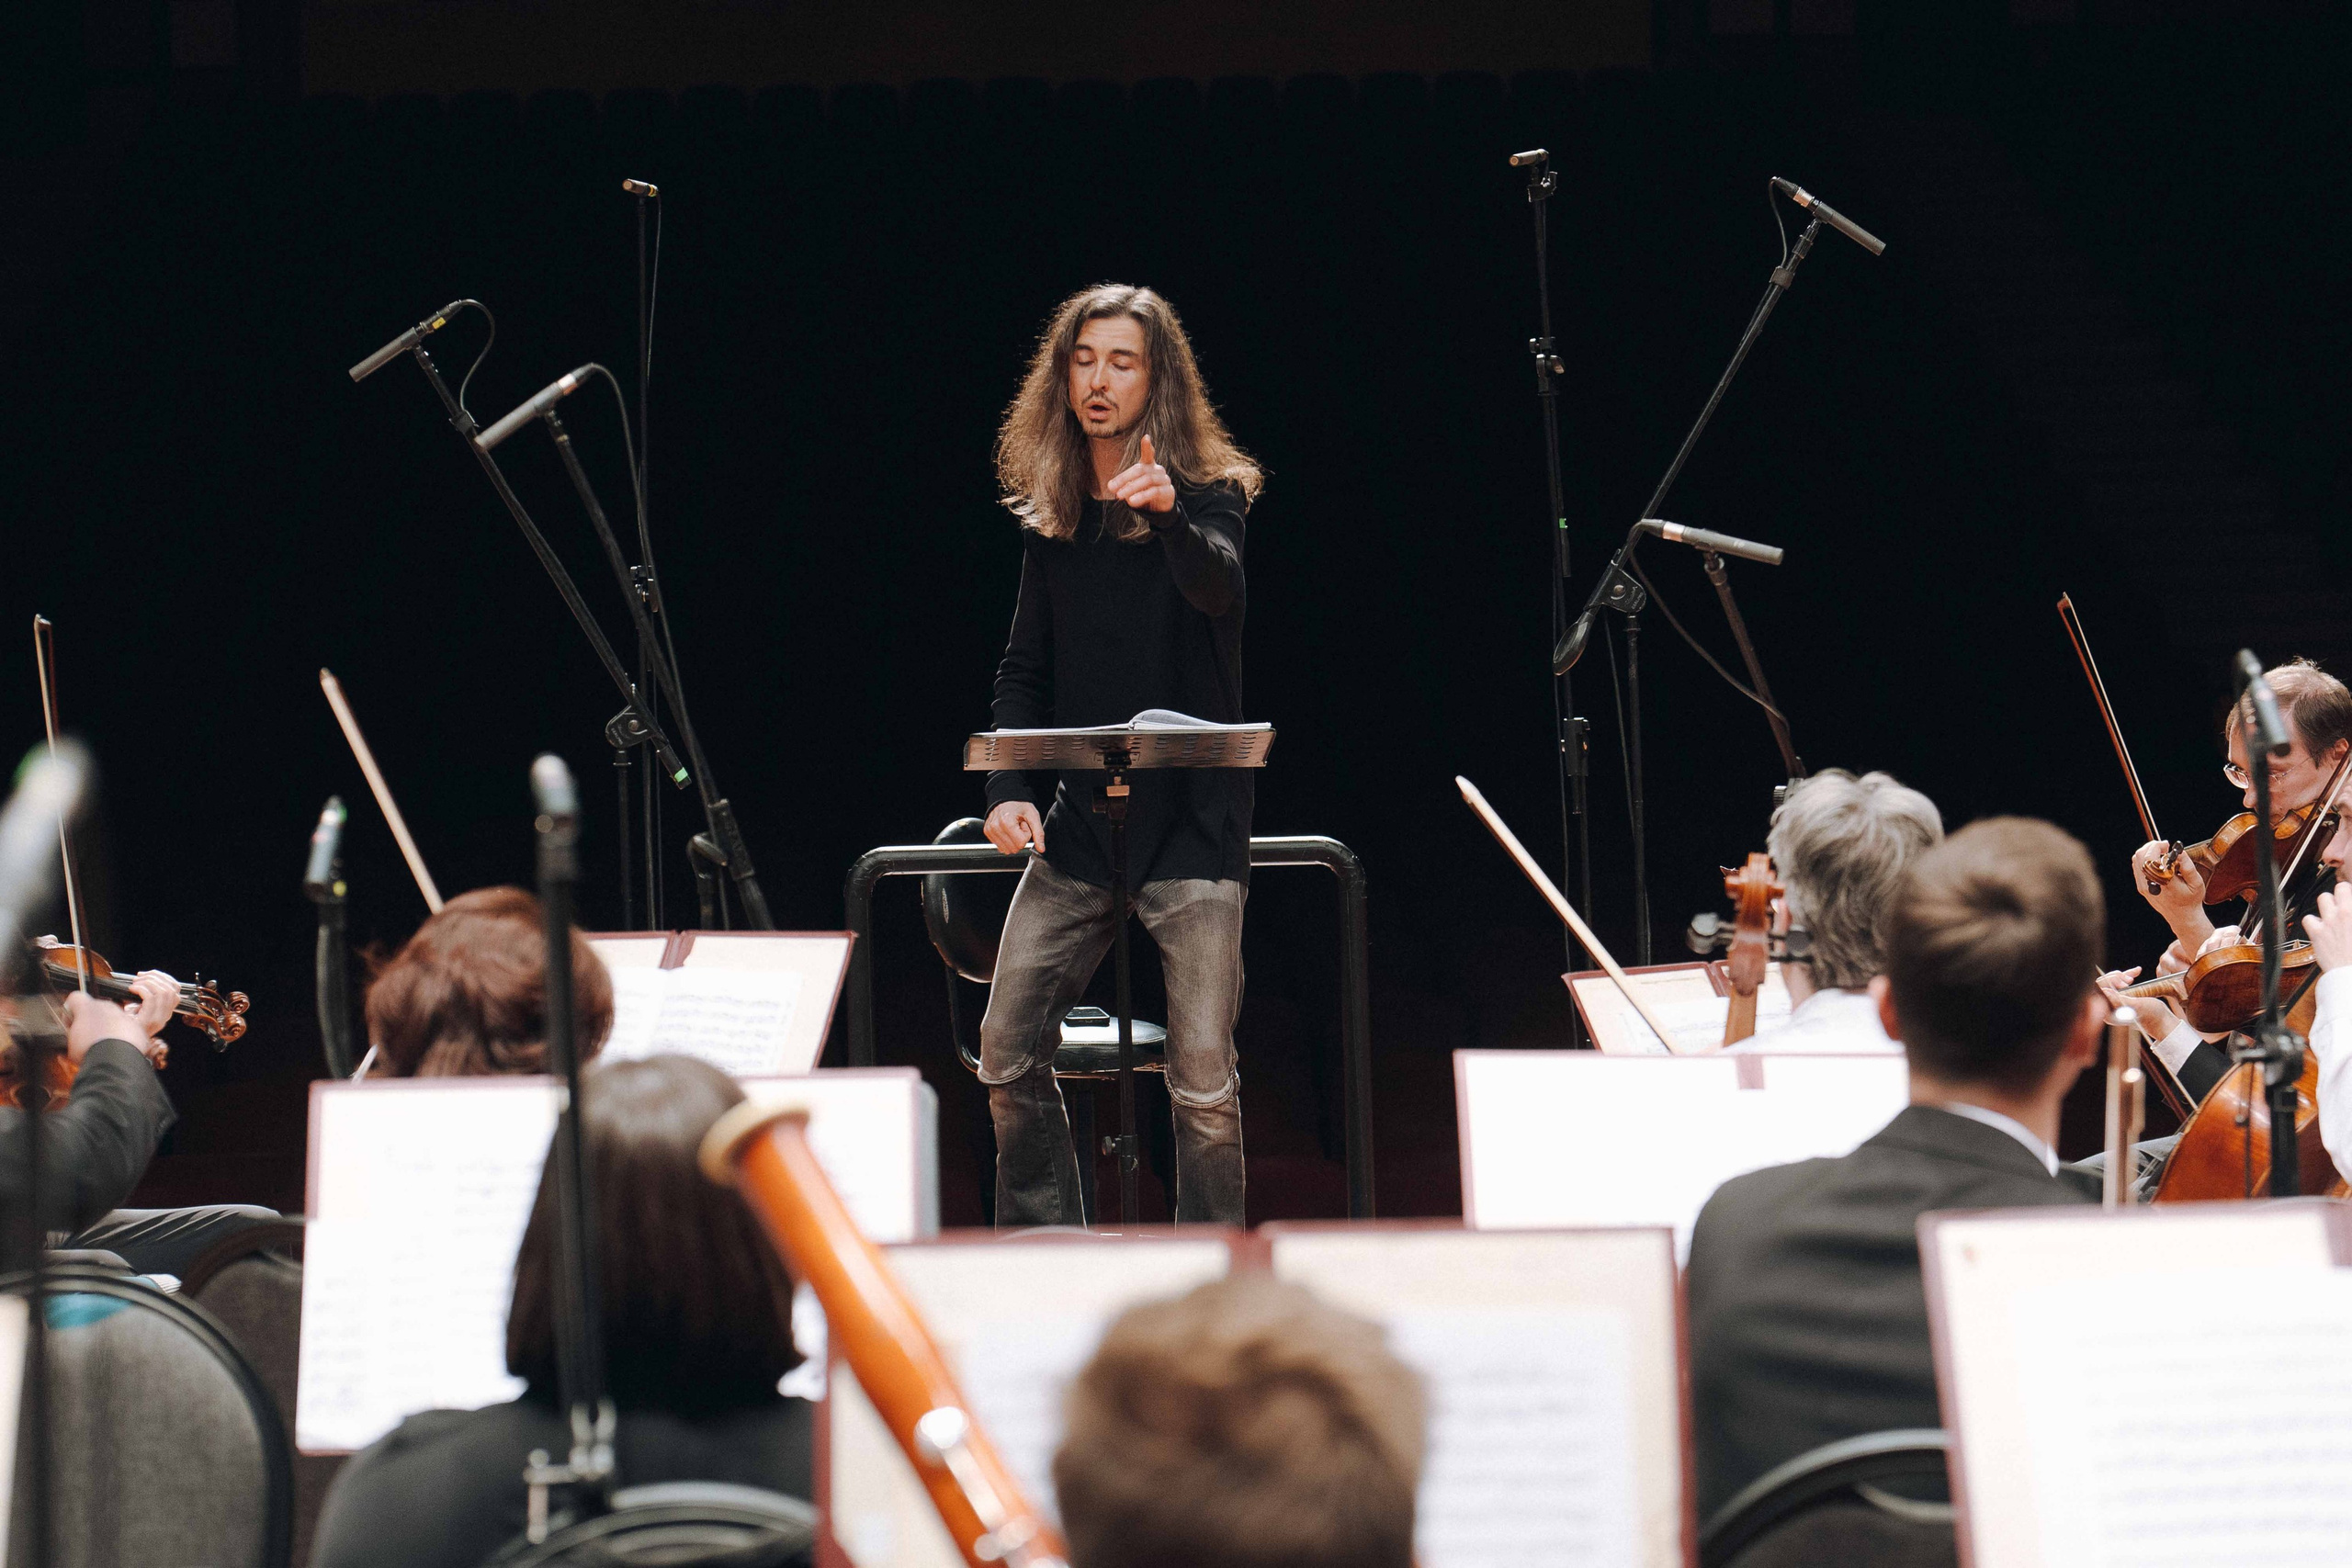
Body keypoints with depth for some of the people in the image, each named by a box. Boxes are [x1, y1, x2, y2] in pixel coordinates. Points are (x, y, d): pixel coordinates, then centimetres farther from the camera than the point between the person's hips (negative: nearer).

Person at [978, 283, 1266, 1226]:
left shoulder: (1208, 493, -4)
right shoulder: (1050, 517, 10)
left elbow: (1220, 590, -26)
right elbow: (1025, 669, 15)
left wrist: (1169, 514, -46)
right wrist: (1008, 789, 0)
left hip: (1189, 820, -5)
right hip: (1078, 820, 5)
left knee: (1202, 1075, -9)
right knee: (1007, 1052, 2)